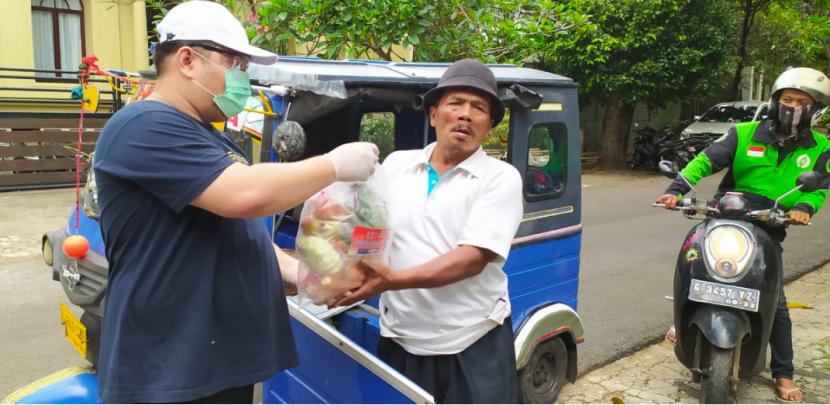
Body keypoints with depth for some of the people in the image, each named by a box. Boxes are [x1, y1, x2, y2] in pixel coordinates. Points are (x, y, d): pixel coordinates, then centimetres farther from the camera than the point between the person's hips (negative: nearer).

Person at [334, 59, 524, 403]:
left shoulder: (501, 177, -7)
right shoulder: (396, 164, 6)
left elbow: (474, 257, -18)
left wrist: (393, 280, -27)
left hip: (474, 346, -3)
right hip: (399, 340, 3)